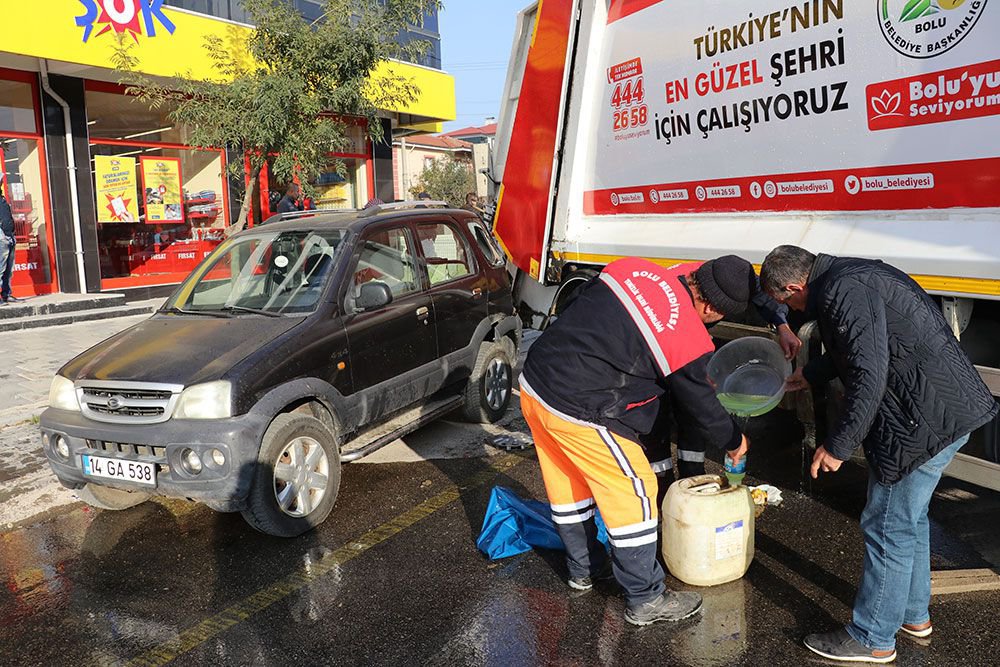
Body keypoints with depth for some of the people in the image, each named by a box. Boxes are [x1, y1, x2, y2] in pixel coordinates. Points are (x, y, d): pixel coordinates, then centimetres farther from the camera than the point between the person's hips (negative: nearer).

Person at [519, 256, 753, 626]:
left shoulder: (632, 269, 1)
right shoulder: (691, 343, -14)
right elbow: (705, 407, 1)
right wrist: (734, 442, 21)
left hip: (533, 384, 8)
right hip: (579, 414, -8)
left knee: (568, 486, 24)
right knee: (633, 495, 8)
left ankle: (583, 568, 45)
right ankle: (645, 601, 22)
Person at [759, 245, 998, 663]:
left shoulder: (843, 292, -21)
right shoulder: (852, 275, 13)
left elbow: (869, 375, -27)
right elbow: (853, 349, 29)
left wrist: (837, 445, -19)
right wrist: (808, 376, 42)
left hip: (929, 420, -11)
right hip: (950, 409, 11)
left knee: (888, 528, 1)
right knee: (909, 518, 23)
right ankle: (914, 615, 40)